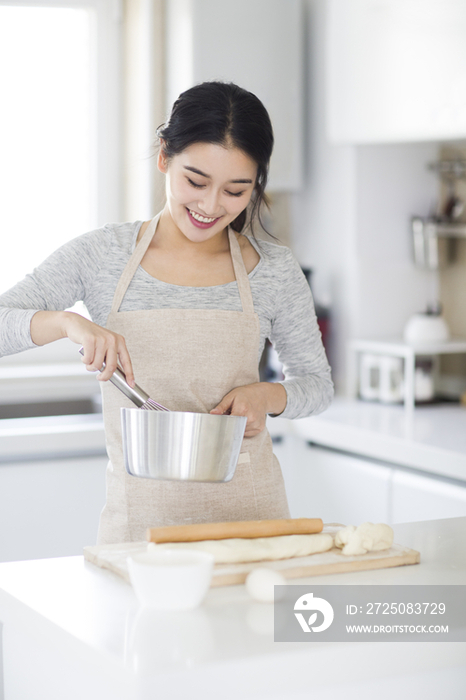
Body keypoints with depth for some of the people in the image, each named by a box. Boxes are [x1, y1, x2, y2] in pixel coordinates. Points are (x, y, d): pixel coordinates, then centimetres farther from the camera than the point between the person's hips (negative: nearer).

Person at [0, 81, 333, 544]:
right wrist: (65, 322, -21)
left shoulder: (275, 272, 1)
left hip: (247, 510, 1)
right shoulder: (100, 256, 0)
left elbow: (316, 384, 13)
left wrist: (268, 394, -7)